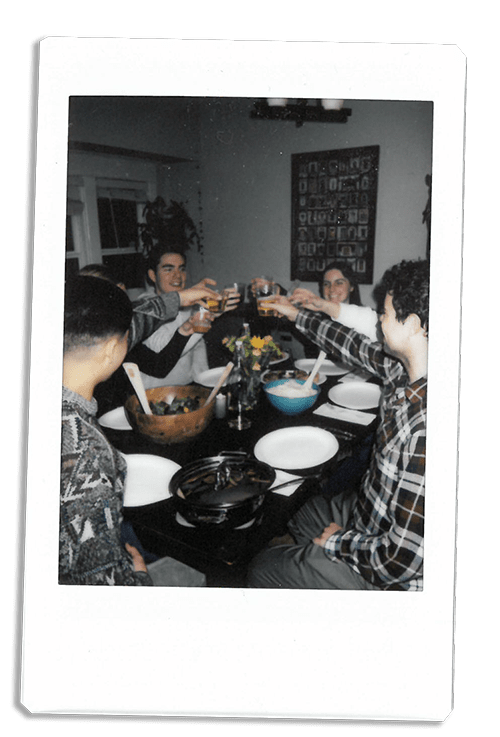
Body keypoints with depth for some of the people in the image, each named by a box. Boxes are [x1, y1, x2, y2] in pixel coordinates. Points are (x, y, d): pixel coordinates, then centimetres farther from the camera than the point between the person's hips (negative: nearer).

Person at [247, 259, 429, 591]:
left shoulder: (427, 428, -39)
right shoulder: (401, 367, -12)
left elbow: (403, 560, -34)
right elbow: (356, 347, 11)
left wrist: (337, 542, -16)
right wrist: (296, 314, 24)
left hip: (388, 575, -8)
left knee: (262, 570, 7)